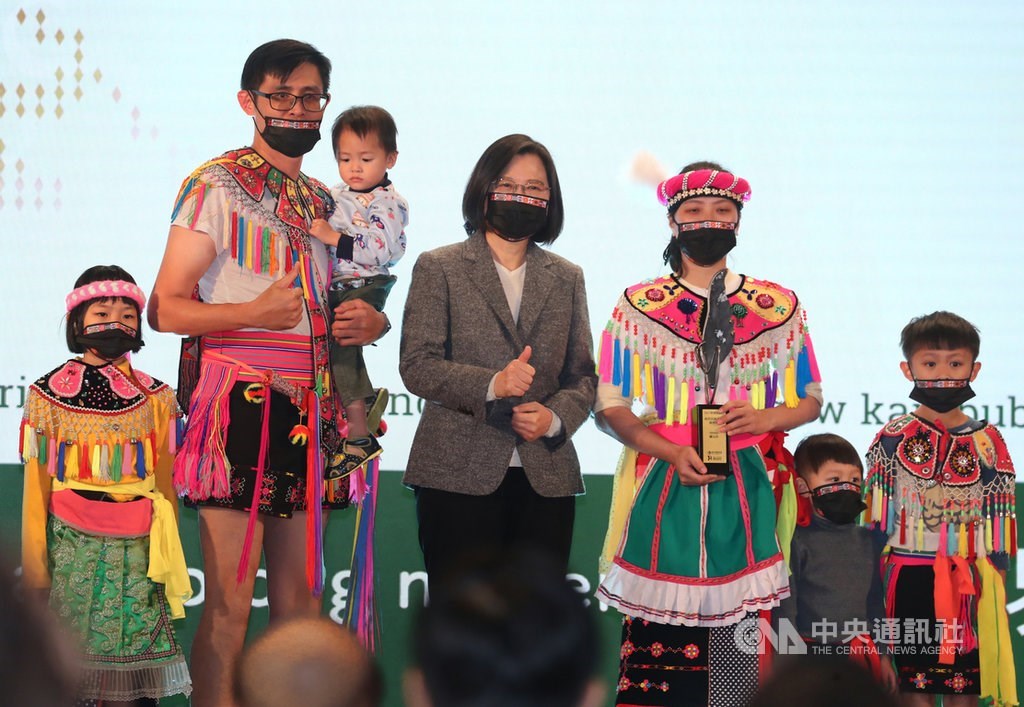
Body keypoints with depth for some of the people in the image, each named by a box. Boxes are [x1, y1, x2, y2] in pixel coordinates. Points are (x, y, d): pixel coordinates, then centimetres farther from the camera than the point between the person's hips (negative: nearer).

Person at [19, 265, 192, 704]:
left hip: (136, 552, 1)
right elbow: (36, 491, 6)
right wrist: (35, 572, 3)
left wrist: (169, 568, 9)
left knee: (127, 666, -3)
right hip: (72, 546, -1)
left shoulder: (155, 399, 9)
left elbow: (166, 485, 11)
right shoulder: (48, 395, 5)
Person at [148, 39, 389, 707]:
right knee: (229, 604, -8)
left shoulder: (326, 200, 19)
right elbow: (165, 307, -6)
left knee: (300, 600, 7)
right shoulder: (216, 186, -2)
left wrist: (372, 320, 6)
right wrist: (252, 313, -21)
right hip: (239, 401, -7)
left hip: (311, 412, 7)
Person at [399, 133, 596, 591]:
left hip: (546, 480, 3)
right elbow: (416, 365, -3)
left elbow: (582, 375, 15)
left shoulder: (566, 279, 17)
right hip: (459, 477, -3)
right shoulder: (439, 269, 6)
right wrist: (490, 384, -18)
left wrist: (555, 417, -6)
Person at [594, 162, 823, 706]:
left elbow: (810, 400, 17)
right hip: (664, 490, -1)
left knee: (740, 631, -5)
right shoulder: (638, 307, 7)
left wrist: (766, 418, -5)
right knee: (657, 635, -6)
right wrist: (672, 453, -11)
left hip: (743, 491, 1)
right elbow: (609, 407, 4)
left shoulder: (779, 308, 12)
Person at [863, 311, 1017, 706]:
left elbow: (998, 523, 6)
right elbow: (876, 518, 4)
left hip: (968, 583, 1)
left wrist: (996, 588, 3)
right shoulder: (893, 439, 1)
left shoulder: (988, 443, 4)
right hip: (910, 579, -1)